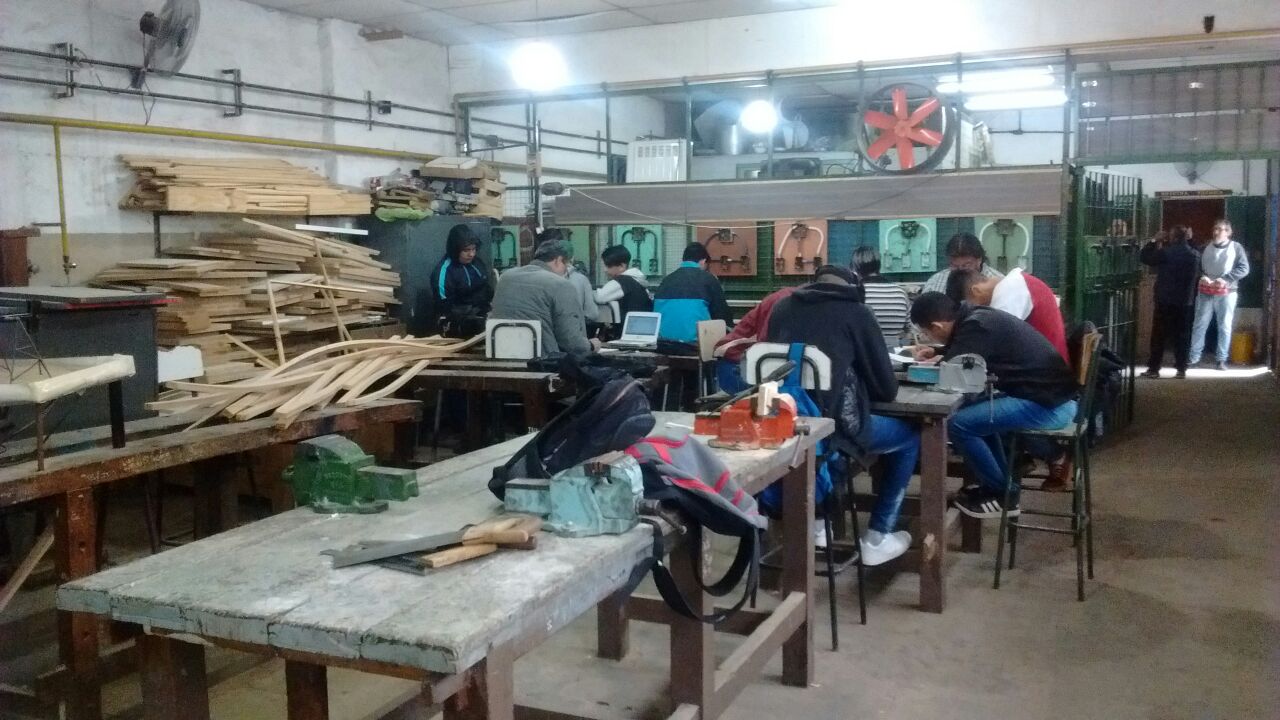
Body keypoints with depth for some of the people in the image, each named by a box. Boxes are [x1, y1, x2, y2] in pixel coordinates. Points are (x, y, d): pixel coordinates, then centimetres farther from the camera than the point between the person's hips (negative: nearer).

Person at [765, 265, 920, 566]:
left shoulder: (782, 307, 16)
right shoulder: (856, 312, 4)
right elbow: (886, 388, 5)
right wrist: (862, 388, 28)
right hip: (832, 425, -6)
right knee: (909, 436, 20)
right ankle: (877, 538, 22)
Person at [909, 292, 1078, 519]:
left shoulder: (976, 326, -18)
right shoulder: (976, 315, 10)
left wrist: (932, 363, 2)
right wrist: (937, 353, 21)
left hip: (1047, 405, -10)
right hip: (1053, 395, 10)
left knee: (958, 423, -11)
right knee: (975, 410, 24)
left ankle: (1001, 495, 4)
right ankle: (1000, 482, 26)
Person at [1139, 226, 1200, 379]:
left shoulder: (1165, 252, -12)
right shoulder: (1195, 255, 4)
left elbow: (1143, 257, -2)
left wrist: (1154, 240, 5)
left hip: (1165, 301, -4)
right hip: (1185, 302, 4)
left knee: (1159, 336, 1)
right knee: (1182, 336, 8)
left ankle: (1154, 368, 1)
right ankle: (1181, 369, 9)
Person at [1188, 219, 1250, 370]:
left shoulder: (1236, 247, 1)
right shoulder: (1206, 247, 10)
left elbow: (1244, 269, -5)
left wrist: (1225, 279, -17)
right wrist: (1202, 276, -9)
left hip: (1226, 293, -2)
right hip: (1205, 292, 2)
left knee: (1224, 326, 2)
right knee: (1199, 324, 3)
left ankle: (1222, 359, 7)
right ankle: (1193, 356, 9)